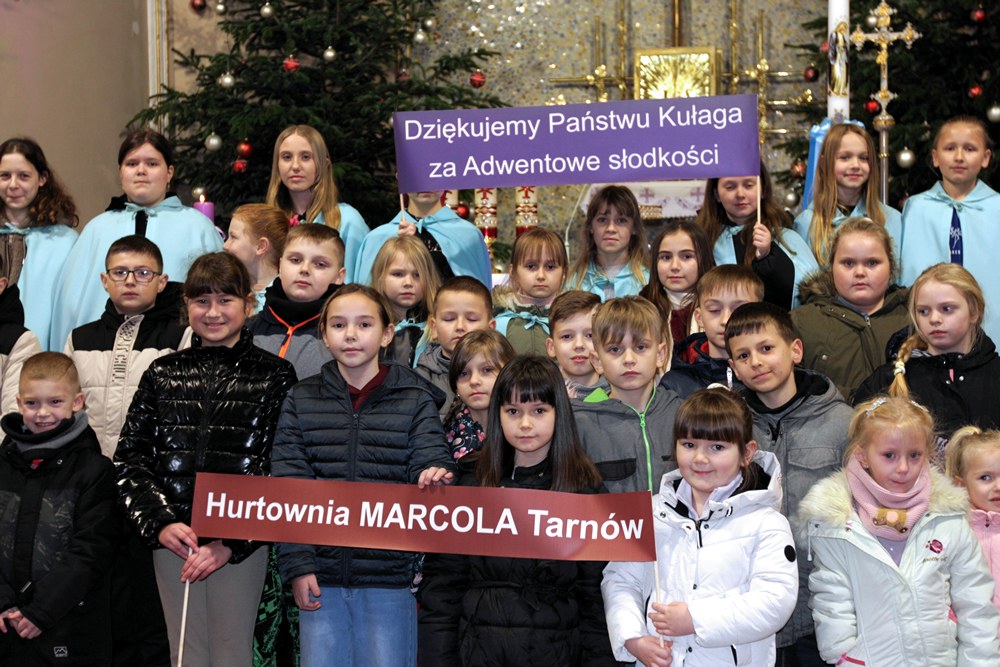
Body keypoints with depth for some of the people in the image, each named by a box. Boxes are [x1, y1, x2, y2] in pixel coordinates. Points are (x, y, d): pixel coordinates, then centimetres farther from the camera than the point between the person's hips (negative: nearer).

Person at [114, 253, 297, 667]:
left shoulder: (274, 376, 0)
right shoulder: (162, 374, 9)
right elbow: (129, 458, 7)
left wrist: (231, 542, -14)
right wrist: (159, 523, -9)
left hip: (242, 543, -3)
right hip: (172, 538, 3)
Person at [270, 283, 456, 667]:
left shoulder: (415, 400, 4)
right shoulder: (303, 399, 7)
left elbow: (429, 463, -3)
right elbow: (287, 486, 3)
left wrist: (435, 479, -28)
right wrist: (297, 564, -5)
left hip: (390, 575, -1)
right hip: (321, 574, 2)